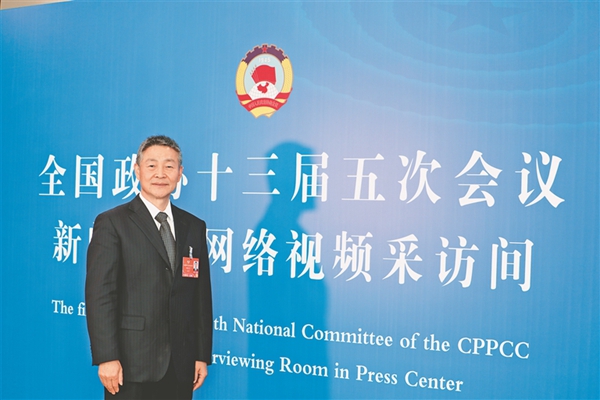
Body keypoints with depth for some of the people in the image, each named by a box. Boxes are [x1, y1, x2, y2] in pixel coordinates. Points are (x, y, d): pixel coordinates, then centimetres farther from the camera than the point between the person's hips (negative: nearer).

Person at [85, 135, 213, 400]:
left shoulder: (194, 227, 10)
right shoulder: (112, 223, -4)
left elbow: (202, 296, 9)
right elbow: (99, 295, -9)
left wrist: (203, 355, 7)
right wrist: (106, 358, -14)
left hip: (180, 366, 4)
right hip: (131, 365, -4)